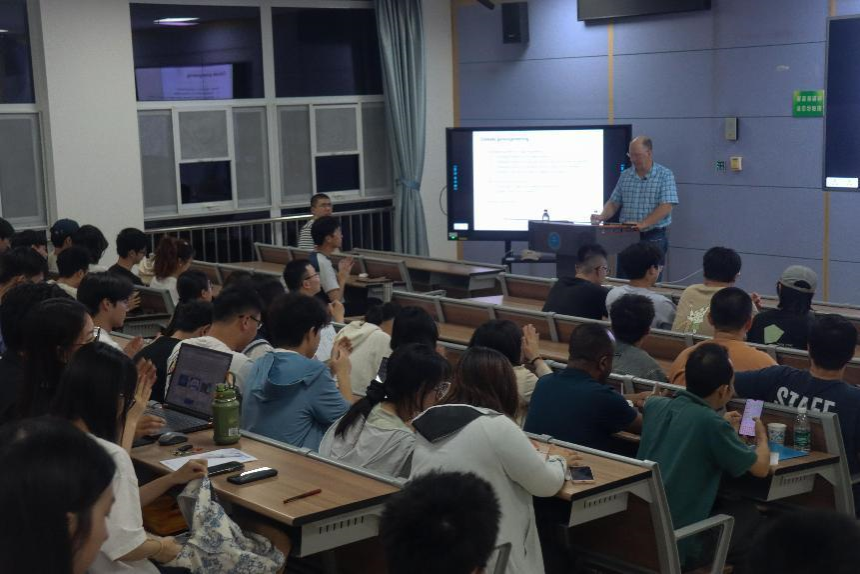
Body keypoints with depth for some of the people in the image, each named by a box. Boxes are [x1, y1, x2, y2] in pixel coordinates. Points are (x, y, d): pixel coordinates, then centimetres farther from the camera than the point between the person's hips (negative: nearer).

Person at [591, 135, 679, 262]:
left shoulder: (665, 175, -4)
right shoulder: (625, 176, 10)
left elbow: (666, 207, -14)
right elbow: (614, 203, 12)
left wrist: (643, 224, -24)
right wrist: (602, 216, -8)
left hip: (654, 238, -4)